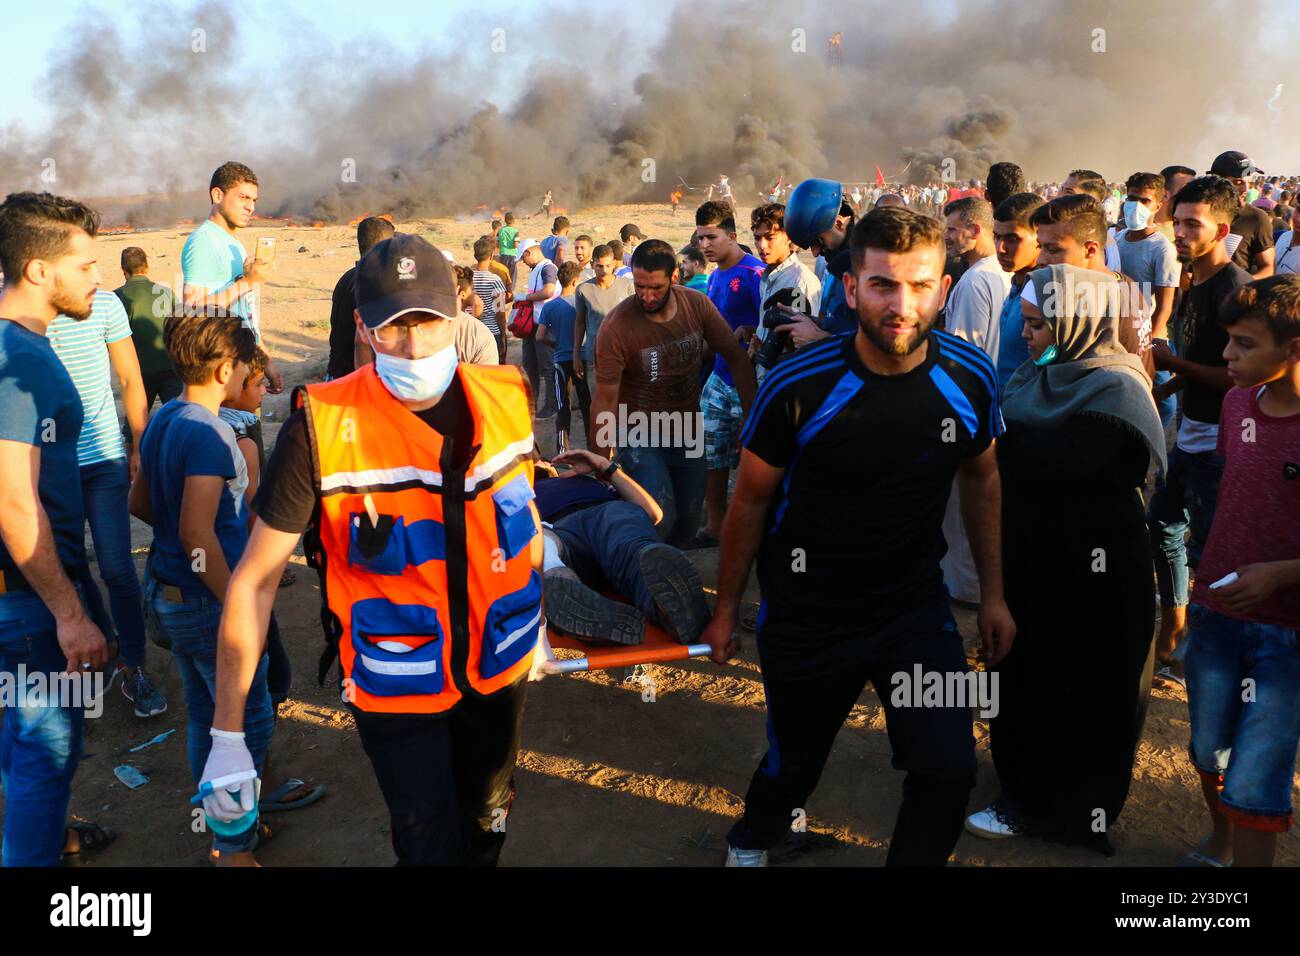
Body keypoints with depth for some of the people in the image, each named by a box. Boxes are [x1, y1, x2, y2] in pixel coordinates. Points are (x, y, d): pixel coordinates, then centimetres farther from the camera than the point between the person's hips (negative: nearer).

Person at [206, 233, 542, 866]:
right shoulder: (323, 429, -22)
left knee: (486, 829, 25)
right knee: (433, 850, 5)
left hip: (500, 670, 4)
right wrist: (227, 734, -16)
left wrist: (534, 620, 16)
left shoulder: (505, 400, -10)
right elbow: (254, 580, -17)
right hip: (396, 691, -4)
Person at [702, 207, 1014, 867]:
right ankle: (750, 841, 51)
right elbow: (750, 501, -6)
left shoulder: (969, 378, -11)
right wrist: (726, 608, 2)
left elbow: (981, 479, 8)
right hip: (806, 612, -2)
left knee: (948, 774, -8)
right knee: (793, 768, 15)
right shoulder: (797, 388, -20)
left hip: (916, 606, 2)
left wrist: (993, 594, 10)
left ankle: (913, 860, 26)